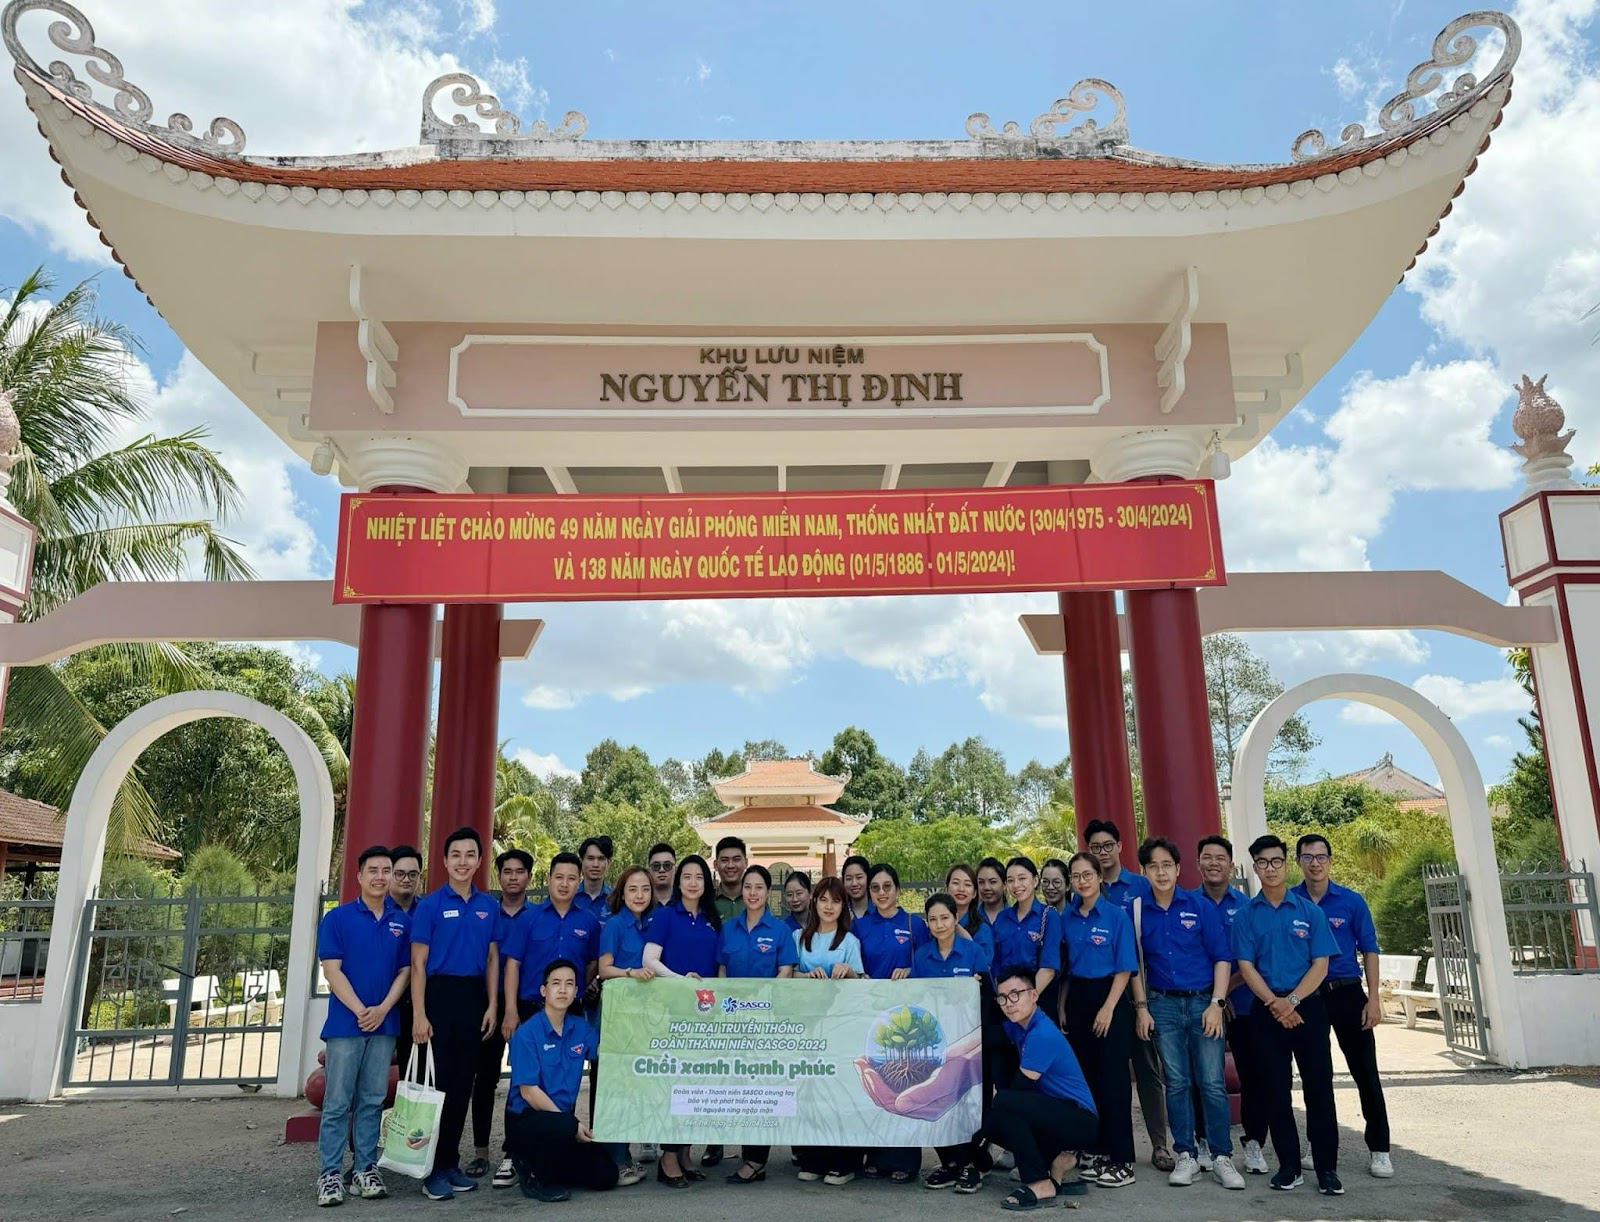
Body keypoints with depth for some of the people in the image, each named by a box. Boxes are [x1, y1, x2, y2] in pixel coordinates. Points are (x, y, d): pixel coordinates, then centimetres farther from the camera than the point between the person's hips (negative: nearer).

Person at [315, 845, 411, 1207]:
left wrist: (383, 1008, -9)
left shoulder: (402, 922, 7)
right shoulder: (338, 918, -3)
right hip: (345, 1023, -3)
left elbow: (405, 970, 7)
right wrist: (360, 1010, -15)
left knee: (372, 1101, 8)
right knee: (337, 1102, 0)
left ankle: (365, 1169, 16)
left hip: (385, 1024, 3)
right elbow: (332, 970, -8)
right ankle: (330, 1173, 8)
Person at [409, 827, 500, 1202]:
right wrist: (419, 1014, -12)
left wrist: (492, 1005, 3)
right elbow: (418, 964, -6)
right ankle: (432, 1169, 9)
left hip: (473, 997, 4)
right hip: (440, 994, -4)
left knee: (463, 1083, 10)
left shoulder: (489, 906, 8)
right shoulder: (429, 905, -4)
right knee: (437, 1082, -1)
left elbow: (492, 959, 11)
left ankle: (451, 1163, 21)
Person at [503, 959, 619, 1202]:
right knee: (563, 1126, -38)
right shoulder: (527, 1033, -13)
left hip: (564, 1121, 6)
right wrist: (572, 1124, -18)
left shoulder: (580, 1028, 5)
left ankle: (544, 1162, 16)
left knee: (606, 1176, -6)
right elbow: (528, 1092, -16)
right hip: (525, 1119, -6)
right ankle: (534, 1177, -8)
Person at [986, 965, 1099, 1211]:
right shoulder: (1016, 1026, 4)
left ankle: (1040, 1184, -18)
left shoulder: (1042, 1035, -22)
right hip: (1057, 1112, 9)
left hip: (1080, 1120, -9)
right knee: (991, 1126, 2)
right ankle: (1056, 1159, 12)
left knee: (1005, 1104, -27)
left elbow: (1021, 1086, -20)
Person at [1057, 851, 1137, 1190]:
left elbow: (1124, 968, -9)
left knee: (1113, 1078, -4)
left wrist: (1108, 1008, -15)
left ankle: (1122, 1161, 2)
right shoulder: (1067, 918, 7)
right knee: (1087, 1078, 9)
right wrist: (1063, 1006, 7)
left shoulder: (1116, 916, -7)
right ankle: (1099, 1152, 20)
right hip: (1077, 1000, 5)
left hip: (1109, 997, -5)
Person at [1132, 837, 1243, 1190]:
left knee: (1213, 1083, -2)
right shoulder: (1137, 911, 2)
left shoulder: (1200, 906, -2)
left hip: (1203, 1002, -1)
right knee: (1177, 1083, 6)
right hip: (1163, 1005, 1)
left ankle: (1222, 1158, 9)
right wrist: (1141, 1008, 3)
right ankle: (1186, 1156, 15)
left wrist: (1217, 1003, -8)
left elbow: (1222, 958, -1)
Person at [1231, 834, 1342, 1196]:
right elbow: (1246, 966, 0)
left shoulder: (1309, 911, 3)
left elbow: (1320, 964, -2)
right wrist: (1274, 1003, -14)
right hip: (1266, 1011, 1)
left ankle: (1327, 1167, 10)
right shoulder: (1246, 915, 4)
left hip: (1308, 1006, -1)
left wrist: (1292, 1000, -13)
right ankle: (1289, 1165, 16)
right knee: (1275, 1089, 5)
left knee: (1319, 1087, 0)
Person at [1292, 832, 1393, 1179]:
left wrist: (1373, 1000, -6)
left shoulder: (1352, 901, -1)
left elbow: (1369, 951, 1)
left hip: (1347, 993, -1)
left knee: (1365, 1071, 2)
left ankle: (1379, 1149, 13)